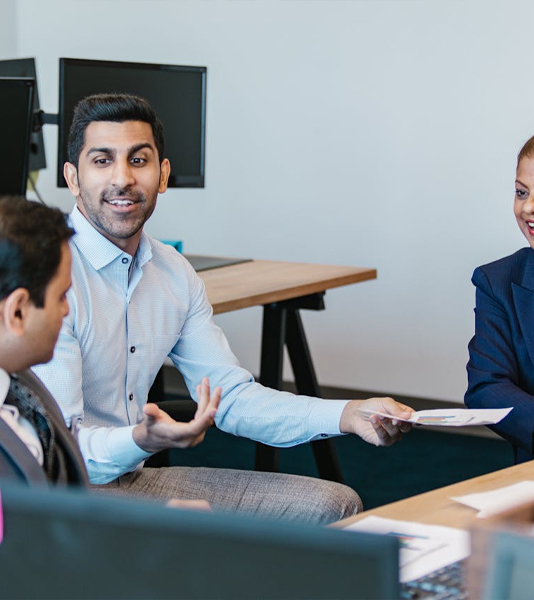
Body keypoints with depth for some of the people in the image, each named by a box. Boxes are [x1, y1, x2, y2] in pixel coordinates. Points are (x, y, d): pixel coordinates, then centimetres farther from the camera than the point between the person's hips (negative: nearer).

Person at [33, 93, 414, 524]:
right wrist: (141, 441, -44)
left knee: (335, 505, 5)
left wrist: (347, 414, -6)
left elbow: (232, 397, 8)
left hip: (135, 478, 8)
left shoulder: (174, 274, 8)